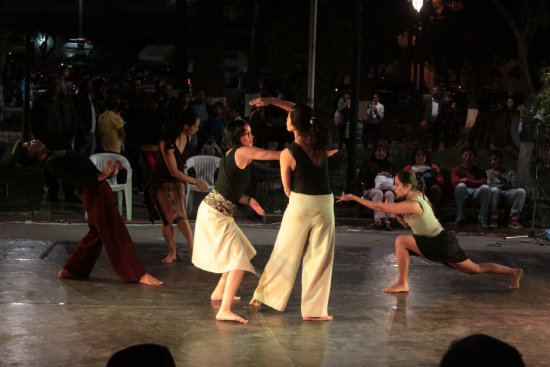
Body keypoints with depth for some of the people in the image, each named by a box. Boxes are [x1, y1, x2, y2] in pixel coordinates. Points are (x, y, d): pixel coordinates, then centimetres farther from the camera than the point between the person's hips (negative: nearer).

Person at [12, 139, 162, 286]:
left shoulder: (55, 157, 18)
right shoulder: (52, 162, -13)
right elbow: (76, 182, -21)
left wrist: (110, 173, 13)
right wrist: (101, 175, -27)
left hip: (99, 189, 10)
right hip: (94, 192, -10)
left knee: (96, 233, 18)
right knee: (116, 234, -6)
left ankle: (69, 271, 24)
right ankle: (139, 275, -2)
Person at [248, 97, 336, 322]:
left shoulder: (288, 154, -13)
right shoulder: (320, 143, -1)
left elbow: (287, 189, -2)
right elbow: (300, 113, 14)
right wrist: (271, 101, 12)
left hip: (299, 203, -2)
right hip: (325, 204, 2)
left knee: (284, 253, 12)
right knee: (318, 259, 7)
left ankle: (262, 297, 27)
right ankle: (313, 310, 9)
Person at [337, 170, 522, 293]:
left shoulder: (412, 204, -23)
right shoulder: (417, 196, 6)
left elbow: (379, 207, -25)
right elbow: (406, 224, 15)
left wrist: (353, 197, -21)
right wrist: (394, 212, 0)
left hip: (441, 244, -10)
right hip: (441, 242, 10)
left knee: (401, 241, -16)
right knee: (475, 269, 19)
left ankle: (402, 284, -7)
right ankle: (513, 272, 27)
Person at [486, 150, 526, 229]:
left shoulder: (510, 173, 25)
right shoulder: (488, 173, 27)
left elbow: (513, 185, 4)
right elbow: (487, 186, 10)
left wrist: (500, 176, -7)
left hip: (508, 194, 1)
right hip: (495, 194, -1)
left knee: (521, 191, -31)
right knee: (494, 190, -39)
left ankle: (513, 219, -30)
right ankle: (494, 219, -30)